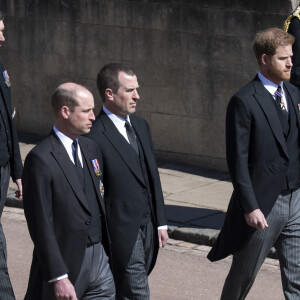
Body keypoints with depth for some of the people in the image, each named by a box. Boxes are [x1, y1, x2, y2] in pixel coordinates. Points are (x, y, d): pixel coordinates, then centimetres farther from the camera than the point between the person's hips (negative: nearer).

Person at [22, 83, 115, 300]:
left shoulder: (90, 147, 10)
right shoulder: (41, 159, -16)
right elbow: (41, 224, -18)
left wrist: (108, 249, 15)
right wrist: (58, 277, -21)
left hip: (99, 257, 7)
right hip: (65, 263, -7)